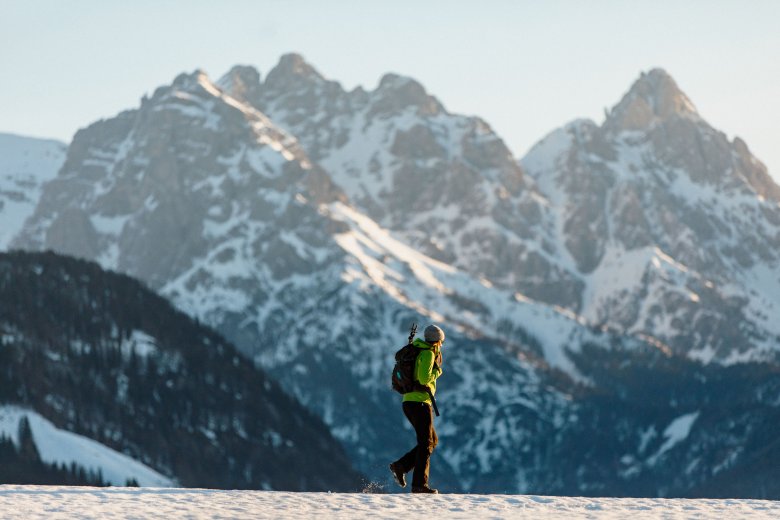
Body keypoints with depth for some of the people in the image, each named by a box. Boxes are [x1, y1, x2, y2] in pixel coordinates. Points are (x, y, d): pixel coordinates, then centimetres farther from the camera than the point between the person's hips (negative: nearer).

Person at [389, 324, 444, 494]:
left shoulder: (418, 351, 17)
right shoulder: (428, 354, -11)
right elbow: (424, 378, -23)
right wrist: (437, 371, -5)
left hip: (409, 402, 9)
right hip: (420, 402, -9)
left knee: (432, 441, 16)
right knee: (426, 443, -6)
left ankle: (400, 466, 7)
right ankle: (419, 484, -9)